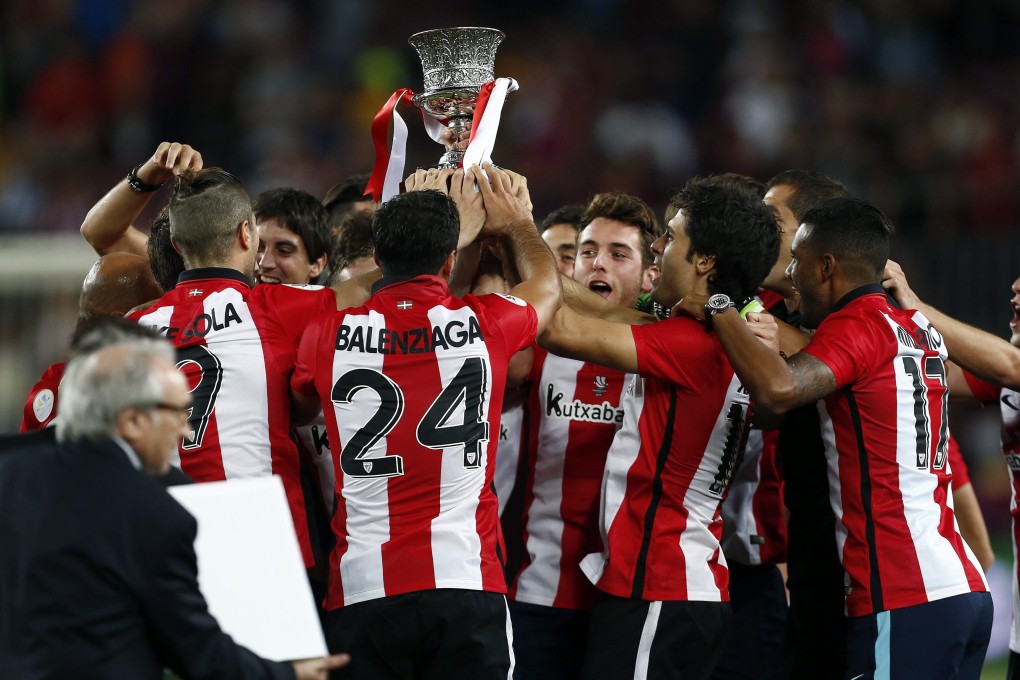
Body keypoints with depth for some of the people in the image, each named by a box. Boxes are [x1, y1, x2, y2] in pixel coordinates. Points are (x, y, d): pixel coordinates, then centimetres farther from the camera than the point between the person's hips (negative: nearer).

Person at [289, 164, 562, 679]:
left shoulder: (328, 337, 2)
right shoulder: (484, 324, 1)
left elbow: (299, 405, 27)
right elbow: (546, 285, 26)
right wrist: (517, 224, 47)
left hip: (364, 591, 0)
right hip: (466, 586, 0)